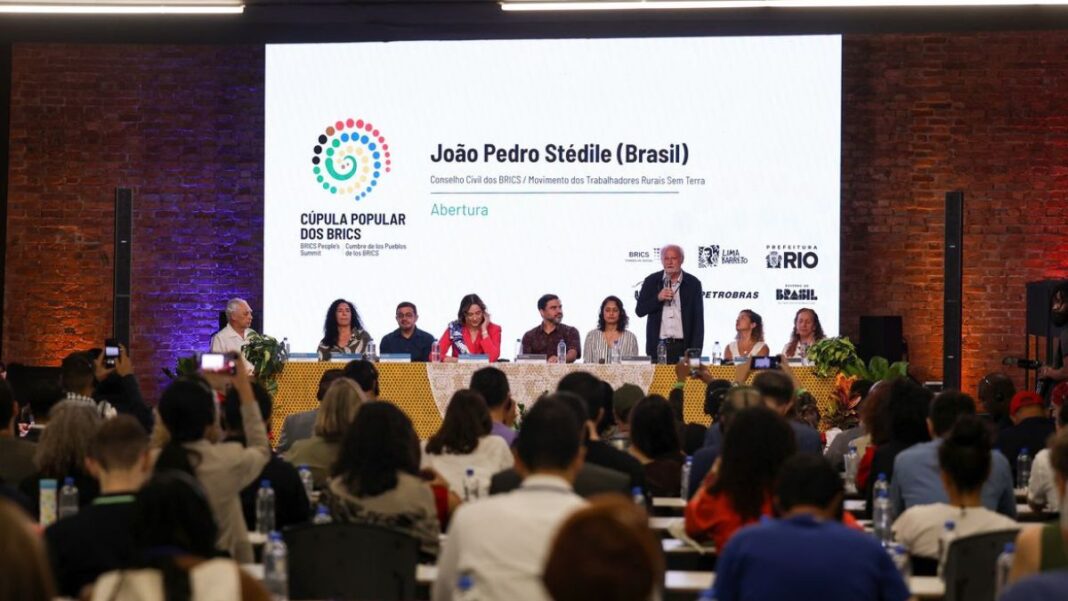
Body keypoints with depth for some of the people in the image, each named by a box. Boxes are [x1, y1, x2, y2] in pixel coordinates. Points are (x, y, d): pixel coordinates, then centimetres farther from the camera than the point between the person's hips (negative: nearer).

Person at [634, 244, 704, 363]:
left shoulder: (693, 284, 4)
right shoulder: (651, 281, 7)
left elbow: (698, 322, 4)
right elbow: (639, 311, 5)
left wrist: (695, 352, -4)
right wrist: (658, 298, -12)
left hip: (682, 347, -1)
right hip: (657, 347, 1)